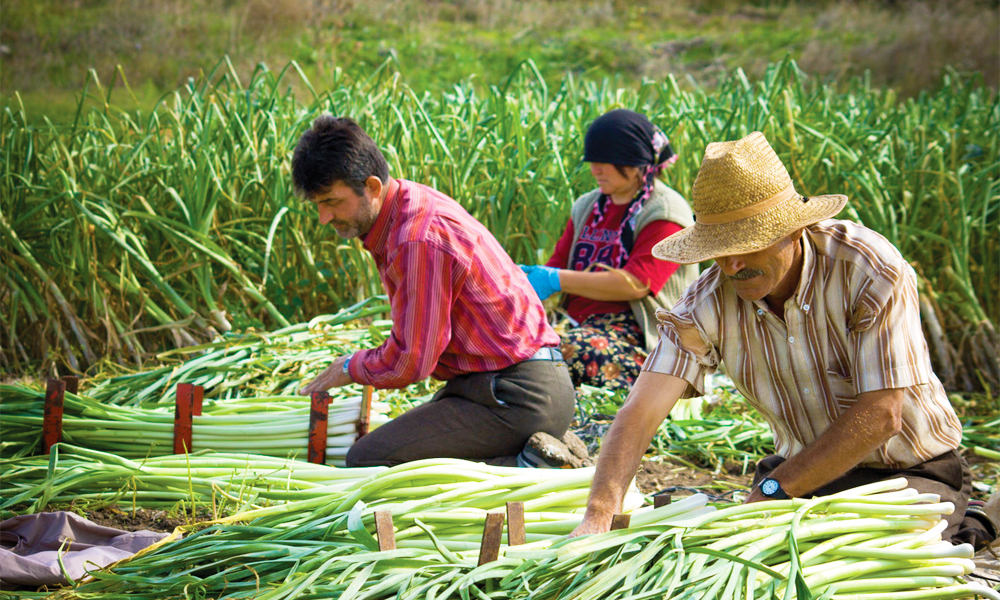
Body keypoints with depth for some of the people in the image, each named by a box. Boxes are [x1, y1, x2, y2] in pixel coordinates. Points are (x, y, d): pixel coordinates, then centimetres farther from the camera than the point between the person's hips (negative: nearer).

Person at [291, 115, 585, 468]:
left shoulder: (418, 240, -21)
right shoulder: (412, 201, 11)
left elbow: (411, 362, -16)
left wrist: (350, 369, 1)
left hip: (516, 397, -10)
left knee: (364, 464, -16)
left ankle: (522, 471, -16)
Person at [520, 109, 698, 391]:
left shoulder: (665, 213, -3)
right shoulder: (587, 207, 21)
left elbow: (636, 283, -15)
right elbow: (558, 264, 24)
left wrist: (558, 281, -17)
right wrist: (527, 275, -2)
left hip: (638, 336, -7)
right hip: (580, 324, 7)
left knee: (569, 350, -38)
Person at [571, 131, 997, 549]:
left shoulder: (870, 269, -23)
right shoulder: (708, 302, -13)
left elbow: (880, 416, -24)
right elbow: (642, 411, -21)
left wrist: (771, 492, -27)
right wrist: (598, 515, -38)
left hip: (911, 472, -5)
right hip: (805, 471, 5)